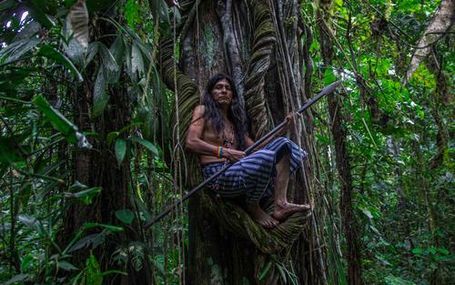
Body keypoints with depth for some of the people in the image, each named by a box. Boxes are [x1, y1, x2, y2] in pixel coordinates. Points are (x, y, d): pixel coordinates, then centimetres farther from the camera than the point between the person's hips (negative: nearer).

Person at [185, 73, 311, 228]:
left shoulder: (235, 121, 25)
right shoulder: (203, 111, 8)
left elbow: (256, 148, 17)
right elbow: (191, 142, -7)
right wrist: (224, 152, -16)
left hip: (236, 171, 7)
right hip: (217, 175, -7)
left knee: (282, 144, -3)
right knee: (266, 156, -31)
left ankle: (280, 204, -17)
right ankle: (252, 207, -7)